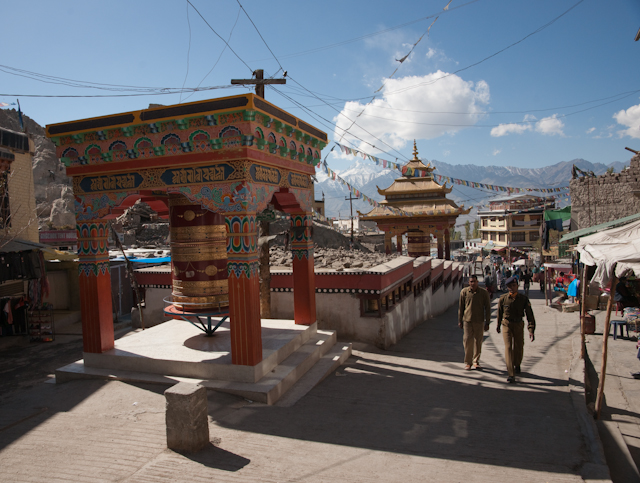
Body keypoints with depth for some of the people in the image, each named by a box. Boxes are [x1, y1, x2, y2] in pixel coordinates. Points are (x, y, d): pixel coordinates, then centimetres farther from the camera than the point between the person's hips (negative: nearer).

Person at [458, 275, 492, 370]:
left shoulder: (484, 293, -4)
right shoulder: (464, 292, -1)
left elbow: (487, 308, 1)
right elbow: (461, 307, 7)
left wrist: (487, 322, 0)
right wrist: (460, 320, 7)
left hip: (479, 321, 0)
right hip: (467, 320, 0)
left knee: (478, 341, 8)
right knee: (467, 341, -4)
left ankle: (476, 361, 24)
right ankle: (467, 362, 9)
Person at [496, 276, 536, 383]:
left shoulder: (524, 299, -8)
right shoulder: (503, 299, -6)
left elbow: (530, 315, -11)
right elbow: (499, 313, 10)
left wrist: (531, 330, -21)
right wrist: (498, 325, 20)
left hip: (519, 325, 1)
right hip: (506, 324, -1)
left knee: (518, 347, 14)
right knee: (508, 347, -12)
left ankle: (517, 365, 46)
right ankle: (511, 375, -14)